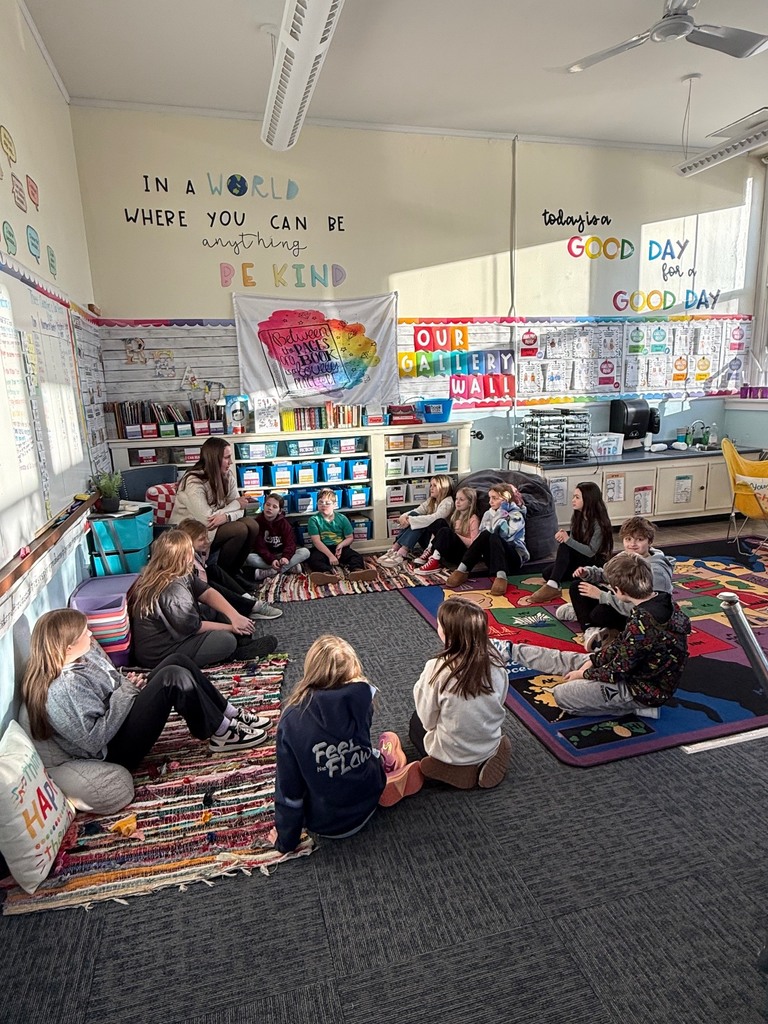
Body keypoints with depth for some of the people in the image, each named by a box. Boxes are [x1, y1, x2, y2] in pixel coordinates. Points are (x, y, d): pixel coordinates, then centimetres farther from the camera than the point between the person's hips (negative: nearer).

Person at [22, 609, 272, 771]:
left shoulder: (82, 655, 2)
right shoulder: (65, 688, -26)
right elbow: (94, 739, -27)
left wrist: (130, 690, -1)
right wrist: (123, 698, -19)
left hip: (124, 716, 10)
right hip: (118, 749, -10)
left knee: (178, 661, -1)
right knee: (173, 677, -24)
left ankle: (232, 715, 3)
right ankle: (223, 735, -9)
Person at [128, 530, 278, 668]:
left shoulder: (178, 573, -4)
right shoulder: (173, 591, -31)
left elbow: (208, 593, -2)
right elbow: (196, 627, -20)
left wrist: (235, 617, -13)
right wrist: (231, 627, -7)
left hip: (168, 632, 10)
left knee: (215, 609, 11)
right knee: (226, 640, -19)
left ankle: (243, 641, 8)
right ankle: (240, 651, 11)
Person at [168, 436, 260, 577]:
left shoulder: (227, 475, -4)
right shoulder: (194, 482, -25)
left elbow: (239, 510, -6)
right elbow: (207, 520, -29)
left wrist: (227, 516, -30)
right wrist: (236, 504, -17)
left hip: (219, 524, 7)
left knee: (252, 525, -15)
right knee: (240, 530, -24)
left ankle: (234, 571, 2)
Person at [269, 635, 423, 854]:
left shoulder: (292, 719, -24)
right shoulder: (361, 699, -19)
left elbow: (288, 787, -14)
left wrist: (285, 839, 1)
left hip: (324, 823, -2)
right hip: (368, 804, 2)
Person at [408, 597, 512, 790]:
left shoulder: (437, 668, -29)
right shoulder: (495, 661, -17)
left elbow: (428, 721, -17)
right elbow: (499, 705, -1)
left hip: (450, 753, -6)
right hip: (490, 745, 6)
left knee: (416, 722, 26)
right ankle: (484, 761, 21)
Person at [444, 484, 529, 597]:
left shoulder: (516, 514, -1)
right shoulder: (488, 514, 16)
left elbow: (504, 535, -20)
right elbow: (482, 535, 5)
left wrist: (502, 513, -13)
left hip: (514, 557, -4)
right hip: (494, 556, 4)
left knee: (494, 538, -32)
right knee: (485, 535, -26)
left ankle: (501, 576, -50)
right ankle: (462, 570, -31)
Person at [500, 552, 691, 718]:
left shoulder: (642, 623, -34)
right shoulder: (662, 602, -6)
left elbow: (617, 671, -22)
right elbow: (622, 644, 6)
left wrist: (584, 674, -6)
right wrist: (593, 660, 3)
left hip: (642, 691, -9)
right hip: (638, 668, 9)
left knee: (561, 694, -8)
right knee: (566, 660, 11)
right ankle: (511, 650, 25)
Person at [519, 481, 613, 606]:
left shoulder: (599, 523, -18)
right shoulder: (577, 517, 2)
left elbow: (591, 551, -25)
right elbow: (572, 543, 0)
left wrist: (568, 539, -35)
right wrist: (563, 536, -23)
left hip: (597, 564, -6)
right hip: (579, 560, 6)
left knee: (565, 547, -32)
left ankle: (552, 586, -37)